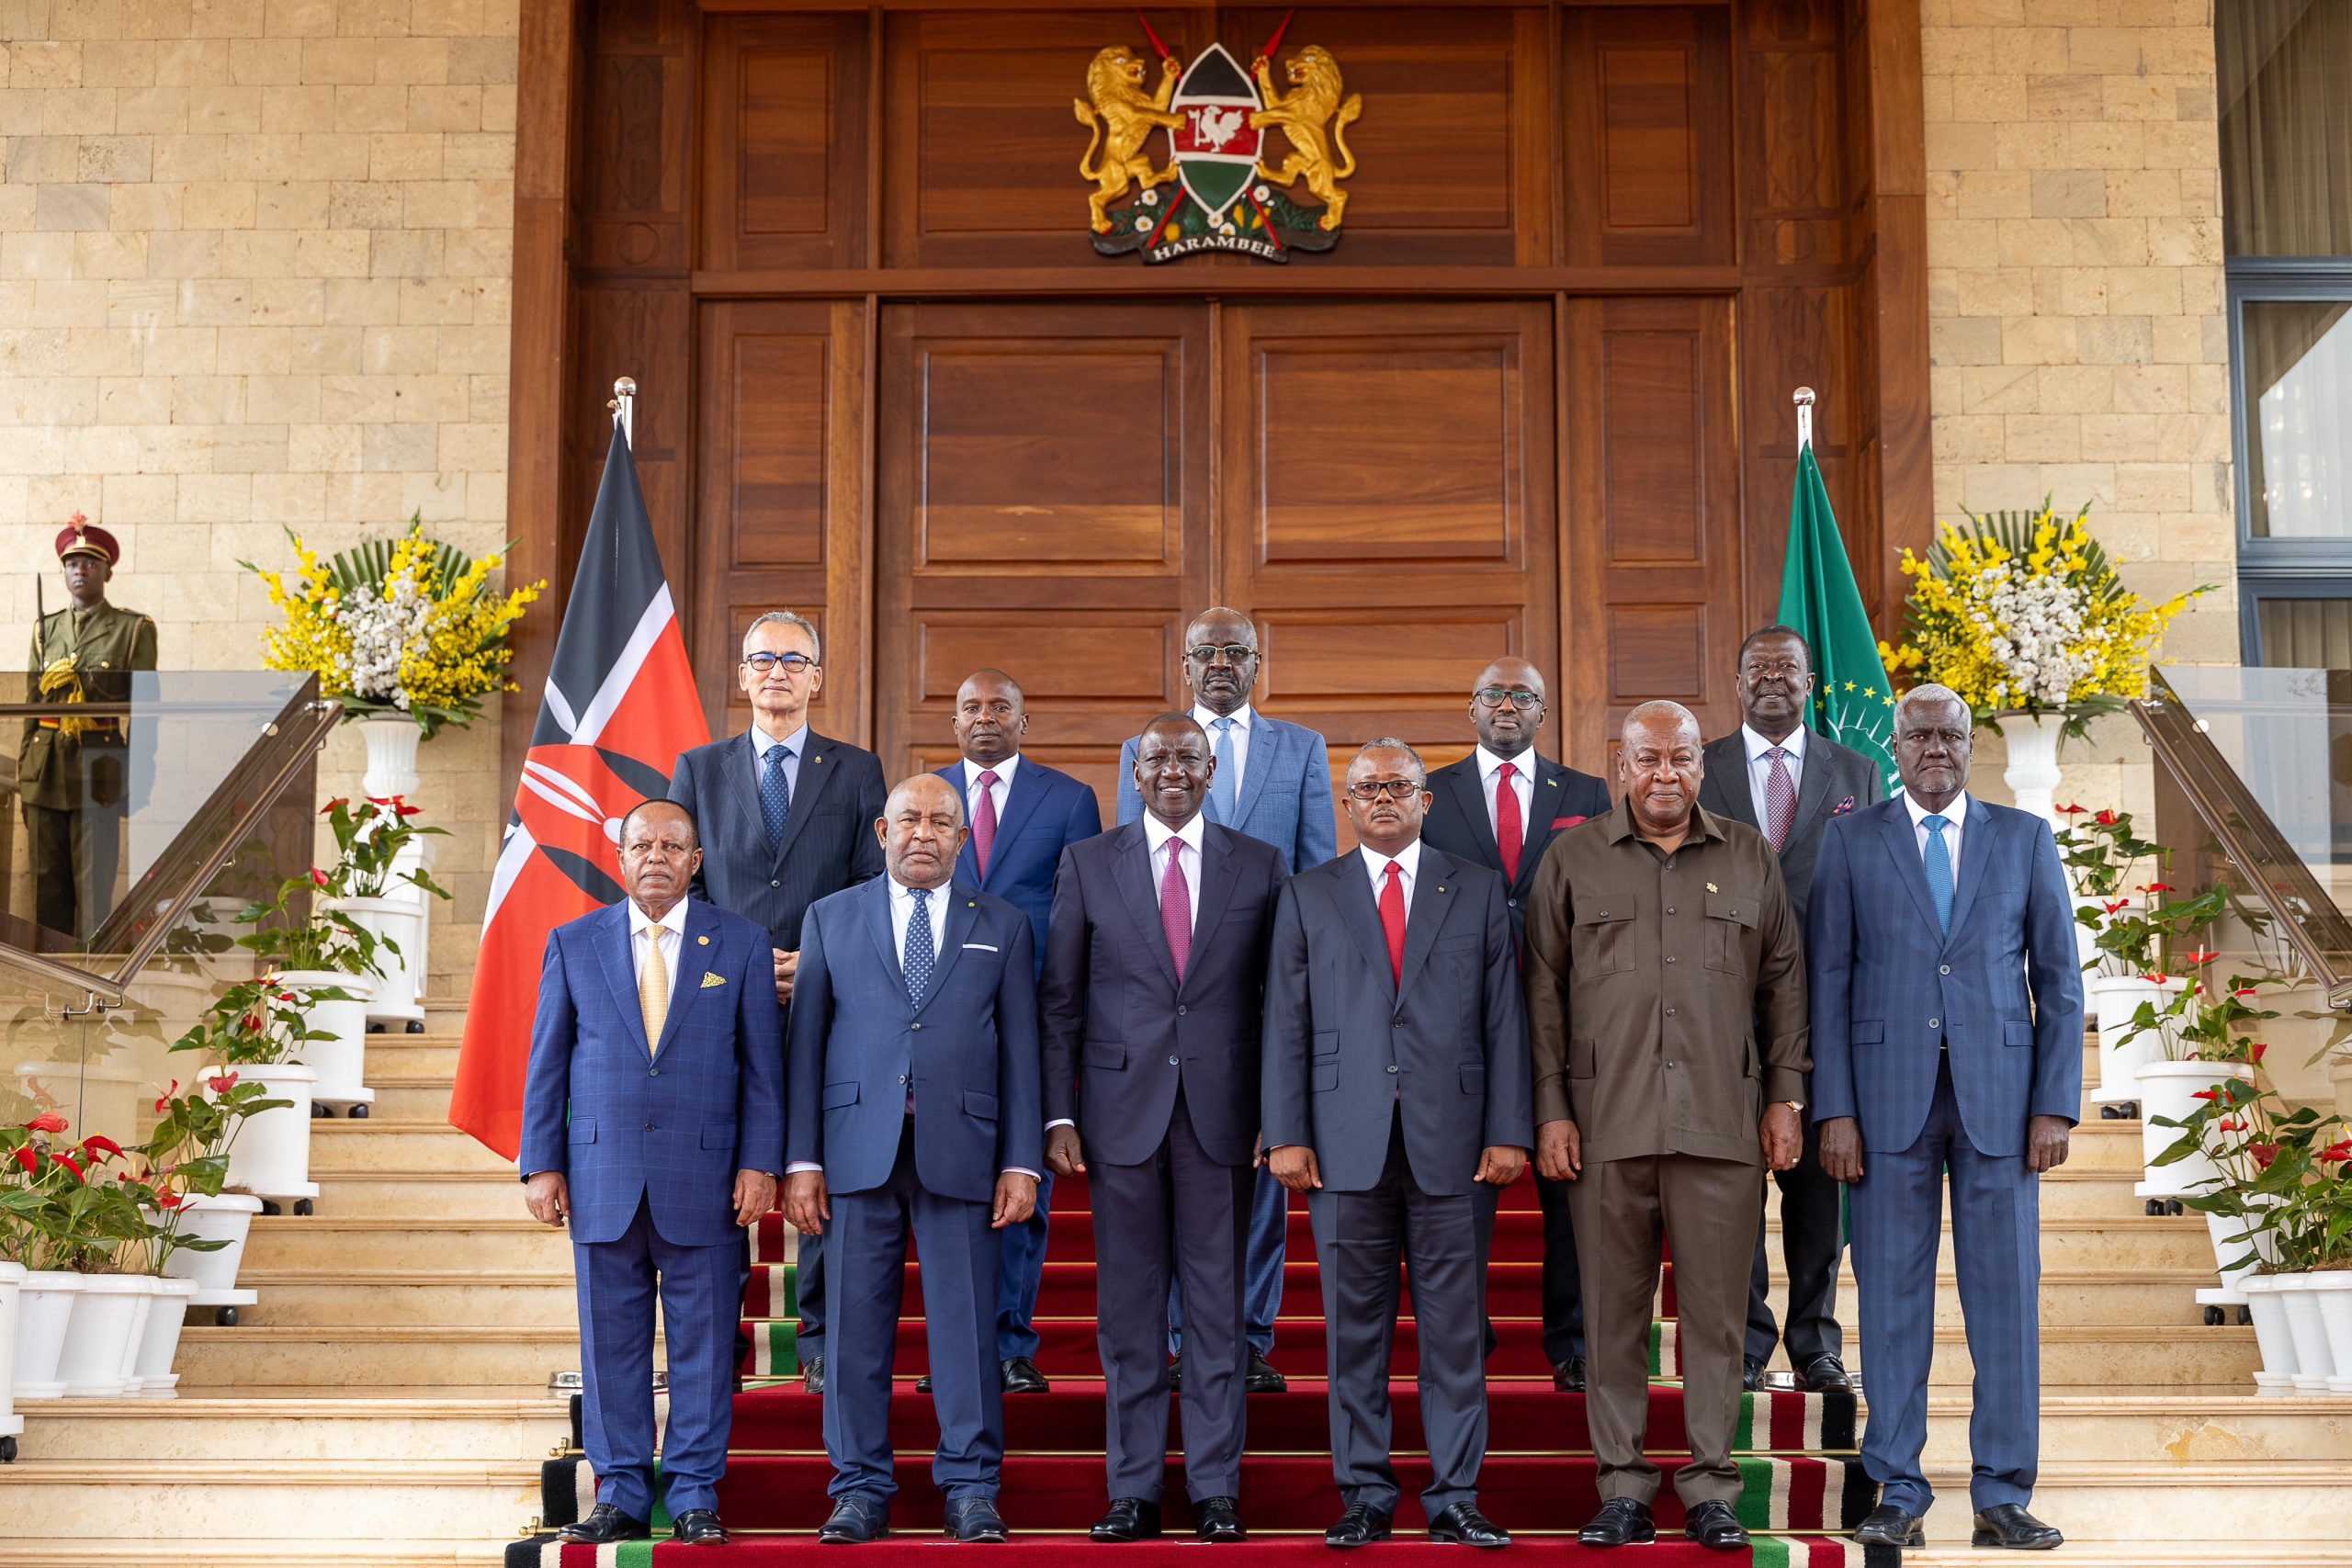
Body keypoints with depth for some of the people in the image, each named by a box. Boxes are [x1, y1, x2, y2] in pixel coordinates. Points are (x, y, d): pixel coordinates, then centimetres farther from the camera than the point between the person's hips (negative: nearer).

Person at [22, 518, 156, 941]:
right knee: (47, 885, 5)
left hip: (98, 768, -4)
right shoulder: (45, 629, 14)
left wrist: (137, 779, -5)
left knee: (93, 890, -4)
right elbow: (31, 704, 16)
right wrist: (24, 774, 12)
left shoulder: (134, 629, 2)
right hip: (45, 768, 4)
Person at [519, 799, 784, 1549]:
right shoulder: (573, 943, 8)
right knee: (611, 1343, 6)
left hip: (704, 1178, -1)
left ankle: (694, 1499, 11)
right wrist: (541, 1166, 1)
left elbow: (763, 1065, 4)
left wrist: (759, 1164, -3)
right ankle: (621, 1496, 15)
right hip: (602, 1178, 1)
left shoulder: (741, 944, 5)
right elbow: (546, 1063, 8)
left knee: (702, 1344, 2)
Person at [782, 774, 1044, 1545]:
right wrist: (801, 1160, 1)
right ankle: (861, 1489, 11)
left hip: (961, 1150, 0)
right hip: (859, 1148, 0)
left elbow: (1020, 1049, 8)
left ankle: (970, 1489, 9)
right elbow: (807, 1044, 8)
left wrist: (1021, 1162, 0)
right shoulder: (830, 918, 12)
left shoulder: (1002, 926, 12)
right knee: (857, 1324, 2)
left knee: (966, 1323, 0)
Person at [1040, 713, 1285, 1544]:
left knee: (1219, 1303, 4)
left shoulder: (1259, 866, 6)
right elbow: (1060, 1000, 5)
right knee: (1128, 1307, 5)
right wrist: (1059, 1115, -1)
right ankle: (1134, 1490, 13)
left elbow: (1278, 999, 6)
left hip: (1222, 1113, 0)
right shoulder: (1087, 863, 6)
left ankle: (1216, 1490, 12)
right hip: (1122, 1110, 0)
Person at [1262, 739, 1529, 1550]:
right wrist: (1286, 1136, -2)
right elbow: (1286, 1025, 7)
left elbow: (1504, 1019, 6)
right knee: (1355, 1326, 4)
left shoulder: (1477, 891, 10)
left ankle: (1455, 1497, 10)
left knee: (1454, 1326, 2)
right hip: (1347, 1144, 0)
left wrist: (1508, 1133, -2)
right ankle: (1366, 1495, 13)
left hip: (1453, 1142, 0)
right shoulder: (1308, 896, 11)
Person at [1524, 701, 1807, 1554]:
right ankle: (1622, 1487, 13)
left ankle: (1710, 1488, 12)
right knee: (1613, 1310, 4)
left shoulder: (1749, 856, 11)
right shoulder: (1572, 859, 7)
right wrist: (1551, 1111, 0)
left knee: (1716, 1309, 2)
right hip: (1606, 1123, 0)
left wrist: (1785, 1097, 6)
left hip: (1722, 1123, 1)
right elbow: (1543, 990, 6)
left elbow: (1784, 980, 13)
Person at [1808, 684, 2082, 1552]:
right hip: (1889, 1099, -1)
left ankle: (2003, 1498, 10)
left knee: (2005, 1295, 2)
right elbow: (1828, 980, 3)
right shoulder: (1851, 840, 6)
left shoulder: (2025, 839, 9)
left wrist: (2056, 1105, -2)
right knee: (1892, 1300, 3)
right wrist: (1833, 1111, -4)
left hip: (1998, 1096, 1)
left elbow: (2059, 979, 7)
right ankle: (1898, 1496, 10)